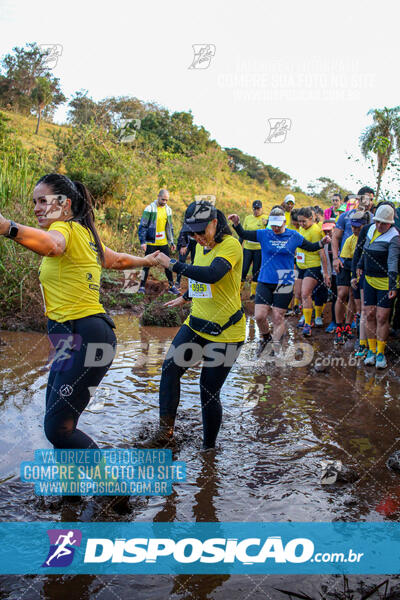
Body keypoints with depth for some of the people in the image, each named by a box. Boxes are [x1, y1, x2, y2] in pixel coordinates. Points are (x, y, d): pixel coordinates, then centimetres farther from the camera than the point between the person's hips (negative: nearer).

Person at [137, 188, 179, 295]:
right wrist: (143, 241, -14)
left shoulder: (168, 210, 8)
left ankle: (172, 286, 16)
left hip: (163, 243, 4)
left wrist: (172, 242, 15)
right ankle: (142, 286, 10)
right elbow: (142, 226, -8)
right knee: (147, 264, 0)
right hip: (151, 243, -4)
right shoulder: (150, 208, -8)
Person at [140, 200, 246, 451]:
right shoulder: (202, 246, 9)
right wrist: (185, 297, 41)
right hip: (196, 324, 7)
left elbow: (212, 275, -34)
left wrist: (172, 264, -31)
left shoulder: (231, 245, -16)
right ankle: (166, 431, 3)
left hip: (225, 331, -7)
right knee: (170, 368, -10)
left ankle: (209, 448, 18)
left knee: (209, 392, -1)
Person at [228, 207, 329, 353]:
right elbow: (243, 235, -1)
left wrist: (321, 243, -6)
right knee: (259, 316, -4)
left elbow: (310, 247, 13)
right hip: (265, 281, 1)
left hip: (284, 283, -1)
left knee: (278, 317, 2)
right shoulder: (264, 234, 2)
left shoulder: (294, 236, 3)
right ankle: (266, 337, 27)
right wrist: (236, 223, -19)